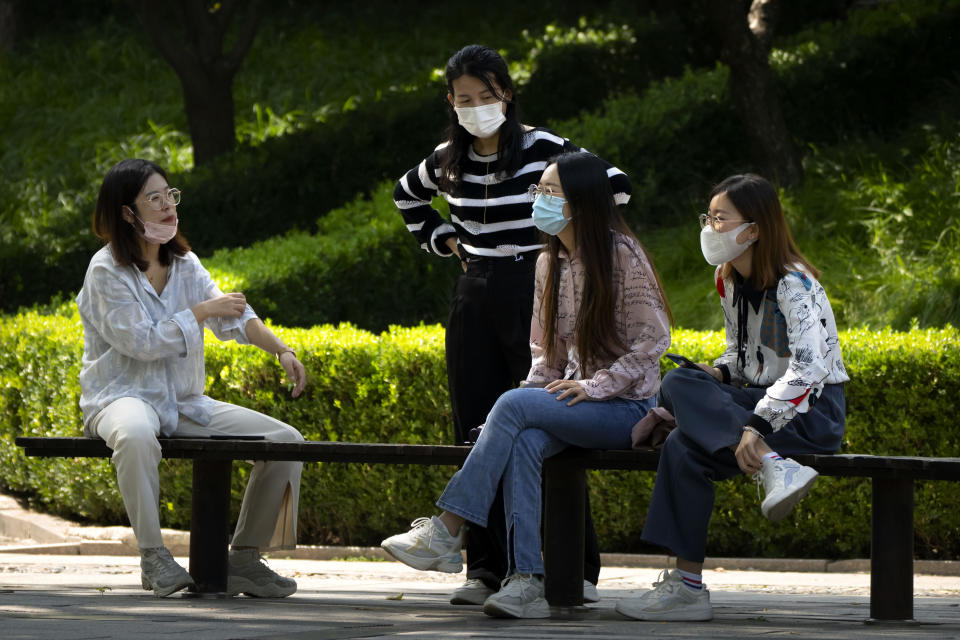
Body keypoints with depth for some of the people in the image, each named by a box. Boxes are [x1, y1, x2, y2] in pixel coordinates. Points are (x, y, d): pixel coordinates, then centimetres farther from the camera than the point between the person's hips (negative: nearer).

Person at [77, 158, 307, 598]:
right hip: (122, 397, -7)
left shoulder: (185, 265, 12)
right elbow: (141, 342, -17)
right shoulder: (107, 271, -8)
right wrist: (200, 312, -9)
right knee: (135, 436, -45)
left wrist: (281, 350, -16)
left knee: (286, 440, -6)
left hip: (185, 404, 7)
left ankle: (245, 557, 0)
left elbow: (233, 315, 0)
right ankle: (153, 556, -31)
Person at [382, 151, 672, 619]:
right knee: (522, 442, -30)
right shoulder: (548, 264, 12)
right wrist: (536, 389, -3)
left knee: (513, 406, -28)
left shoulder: (622, 256, -9)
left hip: (626, 406, -6)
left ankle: (446, 531, -29)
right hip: (574, 402, 6)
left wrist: (595, 387, -18)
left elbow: (652, 339, -11)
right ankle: (526, 582, -39)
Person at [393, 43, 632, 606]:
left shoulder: (543, 150, -9)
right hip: (475, 300, 5)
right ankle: (488, 570, 8)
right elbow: (406, 195, 28)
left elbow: (615, 185, -9)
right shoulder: (449, 162, 7)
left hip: (534, 293, -5)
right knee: (477, 434, 3)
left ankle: (579, 570, -1)